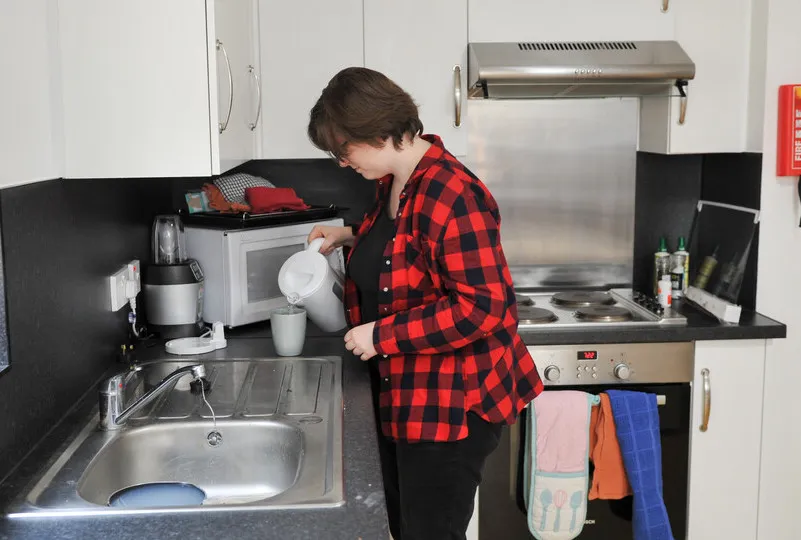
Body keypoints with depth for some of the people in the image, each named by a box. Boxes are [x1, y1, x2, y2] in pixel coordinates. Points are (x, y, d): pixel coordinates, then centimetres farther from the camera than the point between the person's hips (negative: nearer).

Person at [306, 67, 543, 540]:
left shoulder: (451, 194, -25)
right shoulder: (393, 181, 6)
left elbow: (481, 307, -28)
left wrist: (383, 336, -23)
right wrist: (351, 236, 12)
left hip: (452, 404, -10)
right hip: (402, 394, 10)